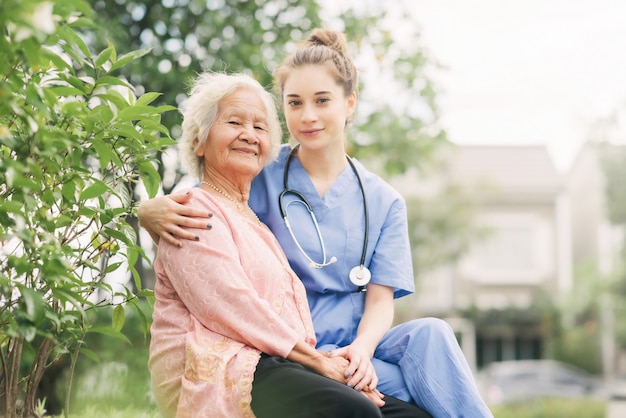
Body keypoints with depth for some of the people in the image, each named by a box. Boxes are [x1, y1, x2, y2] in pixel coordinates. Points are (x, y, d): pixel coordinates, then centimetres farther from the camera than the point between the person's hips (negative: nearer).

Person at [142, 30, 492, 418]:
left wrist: (362, 347, -20)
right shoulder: (260, 181, 2)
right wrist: (154, 214, -29)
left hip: (356, 344, 4)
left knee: (430, 333, -30)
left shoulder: (383, 201, 9)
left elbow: (381, 299, 3)